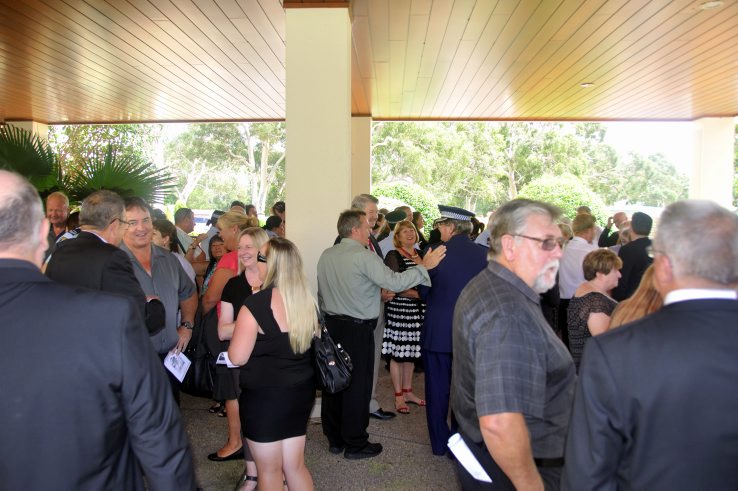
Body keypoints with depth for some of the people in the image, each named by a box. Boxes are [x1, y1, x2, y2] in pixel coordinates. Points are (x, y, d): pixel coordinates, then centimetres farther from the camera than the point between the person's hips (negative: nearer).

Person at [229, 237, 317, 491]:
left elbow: (237, 357, -16)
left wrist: (241, 329, 2)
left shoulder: (256, 303, -19)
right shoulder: (306, 300, 1)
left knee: (270, 470, 13)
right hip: (301, 389, 6)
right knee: (295, 465, 20)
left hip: (265, 395, -6)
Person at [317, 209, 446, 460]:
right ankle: (355, 444, 16)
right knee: (357, 385, 4)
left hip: (331, 324, 7)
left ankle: (334, 439, 27)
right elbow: (394, 282, -22)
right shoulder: (364, 256, -17)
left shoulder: (326, 256, 5)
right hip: (357, 329, -7)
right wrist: (424, 266, -14)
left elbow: (322, 293, 11)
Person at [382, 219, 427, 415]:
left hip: (417, 310, 6)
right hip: (399, 309, -6)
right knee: (398, 353, 2)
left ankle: (408, 391, 26)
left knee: (410, 351, 14)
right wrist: (417, 294, -21)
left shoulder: (420, 254, 12)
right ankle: (399, 396, 13)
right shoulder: (393, 256, -8)